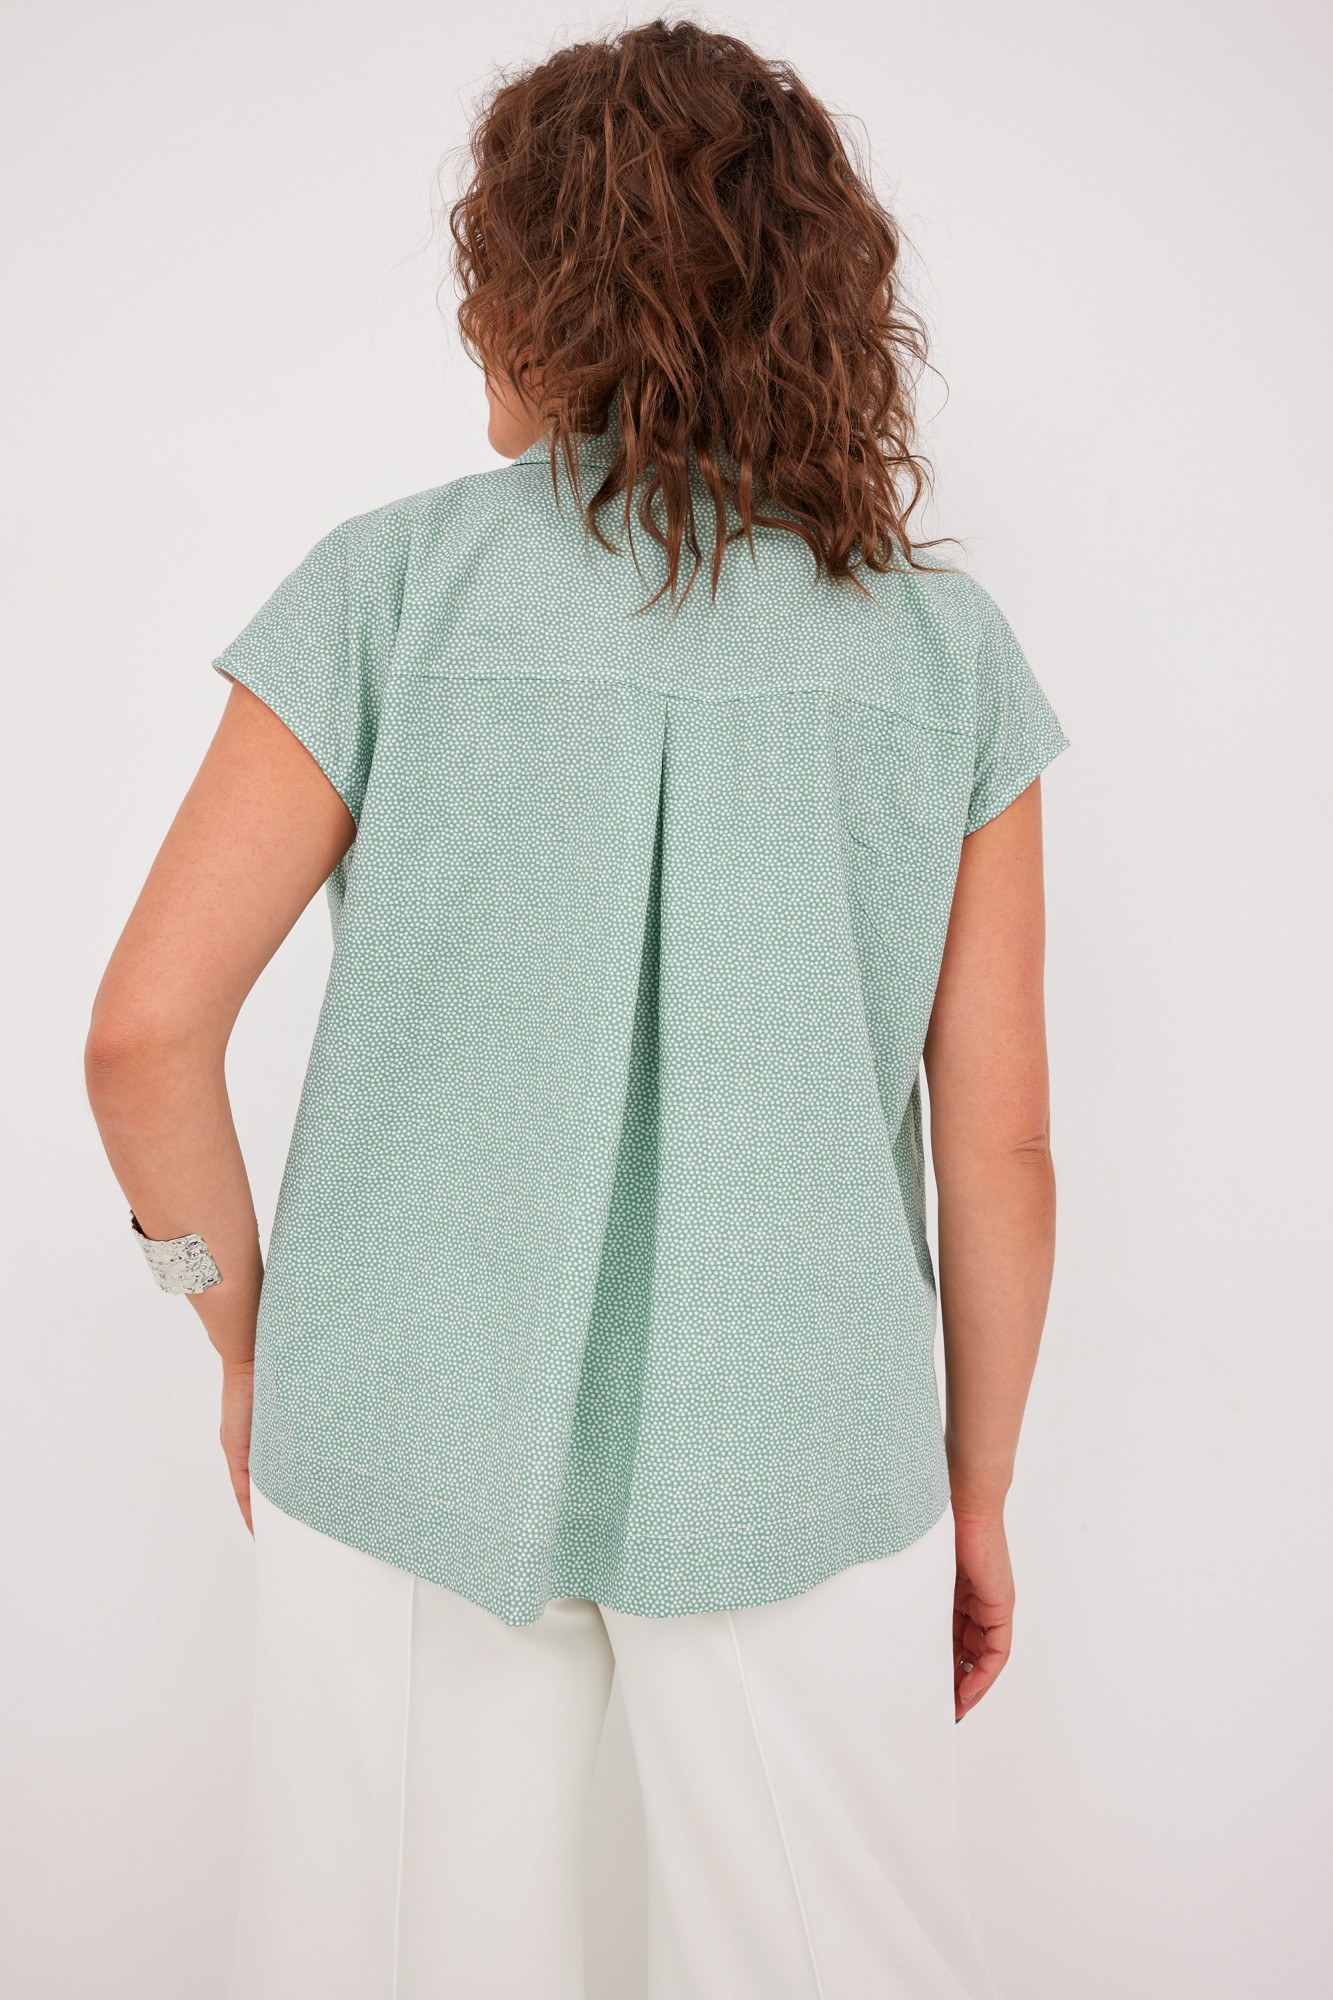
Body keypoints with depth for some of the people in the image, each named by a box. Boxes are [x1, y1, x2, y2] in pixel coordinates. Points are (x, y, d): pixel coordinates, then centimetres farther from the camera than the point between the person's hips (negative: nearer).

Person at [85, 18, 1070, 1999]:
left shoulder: (394, 588, -7)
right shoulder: (941, 645, -2)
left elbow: (147, 1030, -8)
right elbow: (999, 1140, -1)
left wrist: (249, 1334, 8)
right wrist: (976, 1496, 11)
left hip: (413, 1445, 0)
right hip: (805, 1463, 1)